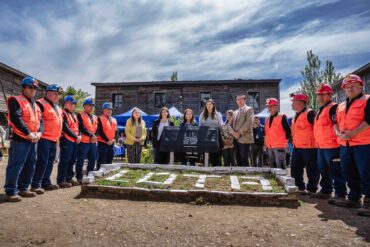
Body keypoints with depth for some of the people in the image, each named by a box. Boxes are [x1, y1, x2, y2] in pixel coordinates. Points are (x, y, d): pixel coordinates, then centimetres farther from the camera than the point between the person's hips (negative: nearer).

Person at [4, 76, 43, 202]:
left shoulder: (35, 105, 21)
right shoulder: (16, 100, -2)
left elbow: (40, 121, 14)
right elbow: (15, 118, -16)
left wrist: (39, 133, -6)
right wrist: (28, 133, -20)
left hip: (33, 140, 8)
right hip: (20, 139, -8)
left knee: (30, 165, 11)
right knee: (16, 165, -6)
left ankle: (23, 188, 21)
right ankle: (10, 191, 2)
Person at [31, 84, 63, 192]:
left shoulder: (57, 107, 20)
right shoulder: (41, 104, -8)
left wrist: (58, 135, 23)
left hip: (54, 139, 9)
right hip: (44, 138, -9)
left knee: (50, 162, 12)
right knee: (42, 161, -8)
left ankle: (46, 183, 22)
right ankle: (35, 184, 0)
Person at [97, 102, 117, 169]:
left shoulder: (114, 120, 15)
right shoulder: (100, 118, -5)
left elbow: (116, 131, 13)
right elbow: (100, 131, -12)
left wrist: (114, 139, -4)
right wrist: (107, 140, -14)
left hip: (111, 143, 7)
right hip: (102, 143, -6)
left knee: (109, 161, 12)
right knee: (101, 161, -4)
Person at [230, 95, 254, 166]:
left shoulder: (249, 109, 1)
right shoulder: (235, 112, 23)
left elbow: (249, 122, -11)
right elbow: (232, 124, 20)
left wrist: (239, 133, -14)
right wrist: (233, 132, -1)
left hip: (244, 139, -7)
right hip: (236, 139, 7)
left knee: (244, 160, -8)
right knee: (238, 160, 7)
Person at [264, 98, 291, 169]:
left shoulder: (282, 117, -6)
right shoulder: (267, 119, 14)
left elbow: (288, 131, -5)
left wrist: (284, 140, -2)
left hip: (280, 147, -7)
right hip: (269, 147, 7)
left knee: (280, 167, -9)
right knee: (272, 166, 14)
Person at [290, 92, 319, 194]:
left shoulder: (310, 113, -14)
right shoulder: (296, 115, 16)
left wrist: (315, 141, -15)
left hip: (309, 147, -10)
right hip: (297, 147, 10)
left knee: (311, 170, 2)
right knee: (295, 169, 14)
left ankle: (311, 189, 12)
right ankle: (300, 187, 26)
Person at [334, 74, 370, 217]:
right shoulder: (341, 106, 19)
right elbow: (336, 122, 16)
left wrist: (352, 133, -20)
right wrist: (338, 133, -4)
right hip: (345, 145, 7)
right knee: (349, 174, 13)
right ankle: (353, 199, 25)